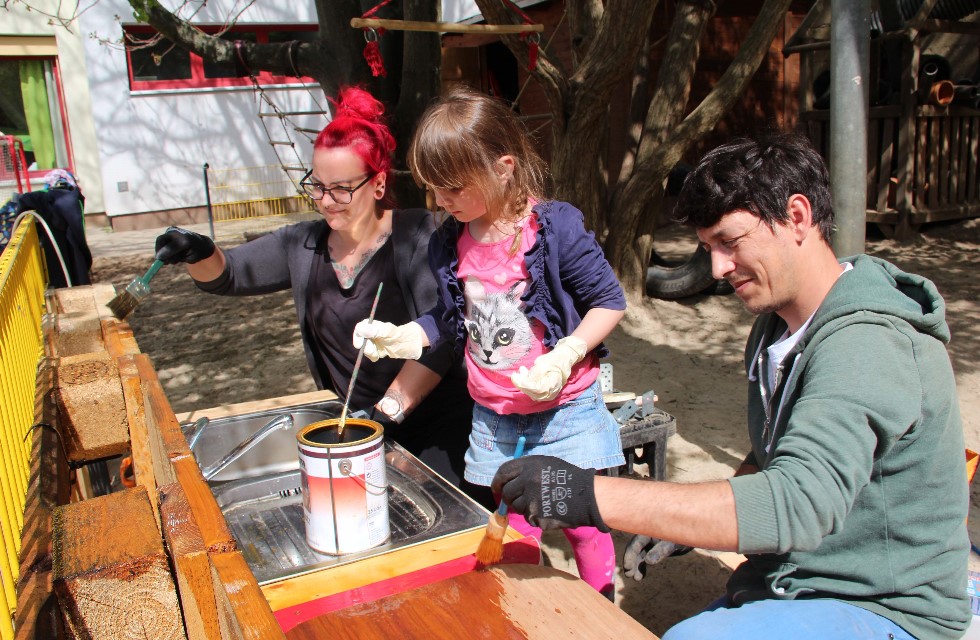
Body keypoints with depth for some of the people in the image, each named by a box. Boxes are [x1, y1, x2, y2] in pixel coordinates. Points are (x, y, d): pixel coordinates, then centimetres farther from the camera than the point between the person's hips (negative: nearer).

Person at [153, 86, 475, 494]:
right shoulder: (305, 246, 5)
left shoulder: (416, 235, -12)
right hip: (358, 424, 5)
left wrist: (390, 410, -26)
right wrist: (199, 253, -10)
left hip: (437, 424, -4)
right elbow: (224, 276, 12)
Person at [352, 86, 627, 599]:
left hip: (566, 411, -4)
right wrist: (401, 337, -2)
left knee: (583, 522, 10)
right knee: (511, 536, 14)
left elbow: (609, 300, -11)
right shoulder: (448, 243, 0)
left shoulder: (556, 227, -17)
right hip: (494, 420, 5)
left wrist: (564, 357, -22)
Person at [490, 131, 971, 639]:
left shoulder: (867, 345, -25)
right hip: (788, 587, 8)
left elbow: (797, 504, -37)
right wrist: (686, 522, -1)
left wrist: (592, 496, -40)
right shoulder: (776, 330, 7)